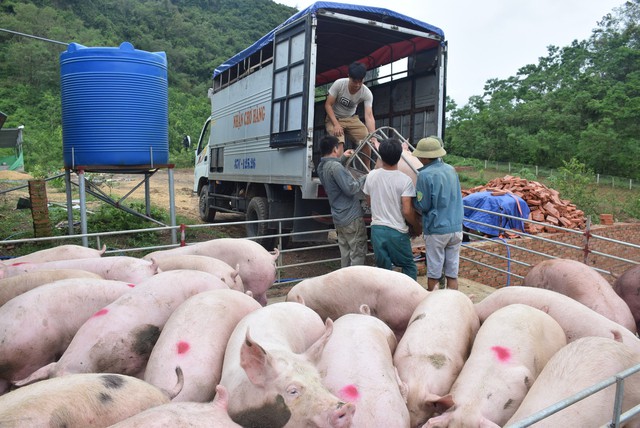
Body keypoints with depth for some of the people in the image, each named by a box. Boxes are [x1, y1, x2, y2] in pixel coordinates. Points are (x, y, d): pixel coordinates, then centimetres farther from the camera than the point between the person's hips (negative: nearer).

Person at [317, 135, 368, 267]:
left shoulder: (322, 167, 8)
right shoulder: (335, 166, -21)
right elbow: (350, 188, -24)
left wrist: (343, 158, 23)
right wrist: (364, 178, -9)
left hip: (339, 217, 9)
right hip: (351, 217, -9)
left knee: (345, 252, 17)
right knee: (358, 252, -1)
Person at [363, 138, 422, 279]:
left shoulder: (371, 176, -2)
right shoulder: (405, 180, -15)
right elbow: (407, 211, -17)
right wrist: (417, 227, 0)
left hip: (377, 229, 4)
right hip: (397, 231, -3)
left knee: (383, 267, 14)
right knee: (409, 266, 15)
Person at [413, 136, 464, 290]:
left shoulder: (425, 175, -14)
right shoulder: (451, 170, 6)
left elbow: (423, 206, -10)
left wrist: (416, 194, 6)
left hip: (436, 230, -6)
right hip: (456, 228, 6)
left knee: (433, 274, 8)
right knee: (452, 274, 11)